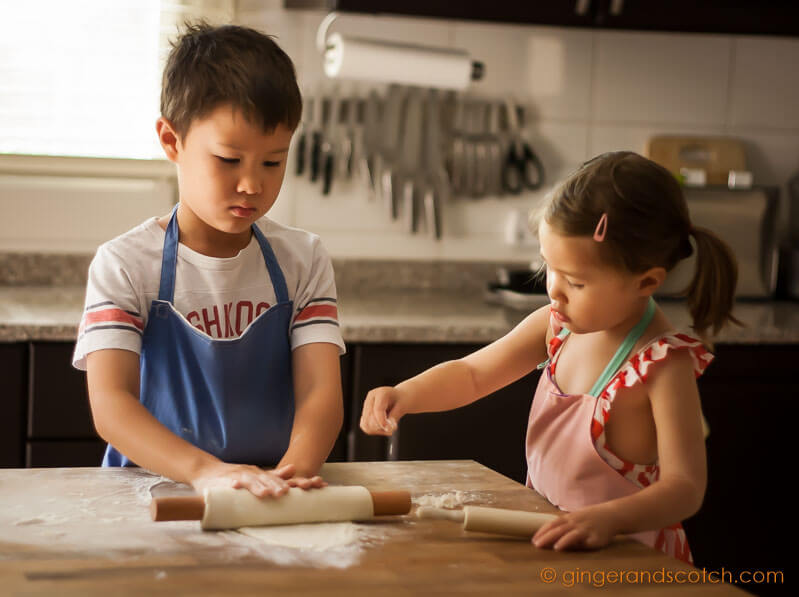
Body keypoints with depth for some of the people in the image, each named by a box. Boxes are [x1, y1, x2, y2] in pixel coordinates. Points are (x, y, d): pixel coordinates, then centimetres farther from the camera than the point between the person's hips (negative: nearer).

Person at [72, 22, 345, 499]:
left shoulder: (303, 260, 6)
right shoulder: (125, 264, -2)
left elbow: (321, 392, -4)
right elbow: (109, 402, -14)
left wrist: (296, 467, -26)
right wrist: (205, 470, -31)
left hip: (271, 495, 2)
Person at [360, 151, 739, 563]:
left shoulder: (663, 363, -18)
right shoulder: (557, 325, 1)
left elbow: (685, 486, -25)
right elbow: (471, 374, 11)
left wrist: (608, 519, -43)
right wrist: (404, 394, -8)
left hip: (626, 559, -6)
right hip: (545, 539, 7)